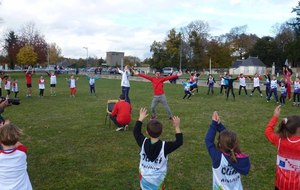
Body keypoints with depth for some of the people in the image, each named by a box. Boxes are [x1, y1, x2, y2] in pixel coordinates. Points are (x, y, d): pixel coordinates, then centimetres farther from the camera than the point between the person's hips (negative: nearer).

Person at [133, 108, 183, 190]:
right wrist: (177, 127, -8)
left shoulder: (143, 142, -14)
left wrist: (140, 118, 10)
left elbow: (136, 132, 4)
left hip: (144, 177, 3)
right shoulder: (165, 146, -22)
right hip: (158, 179, -2)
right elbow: (179, 142, -9)